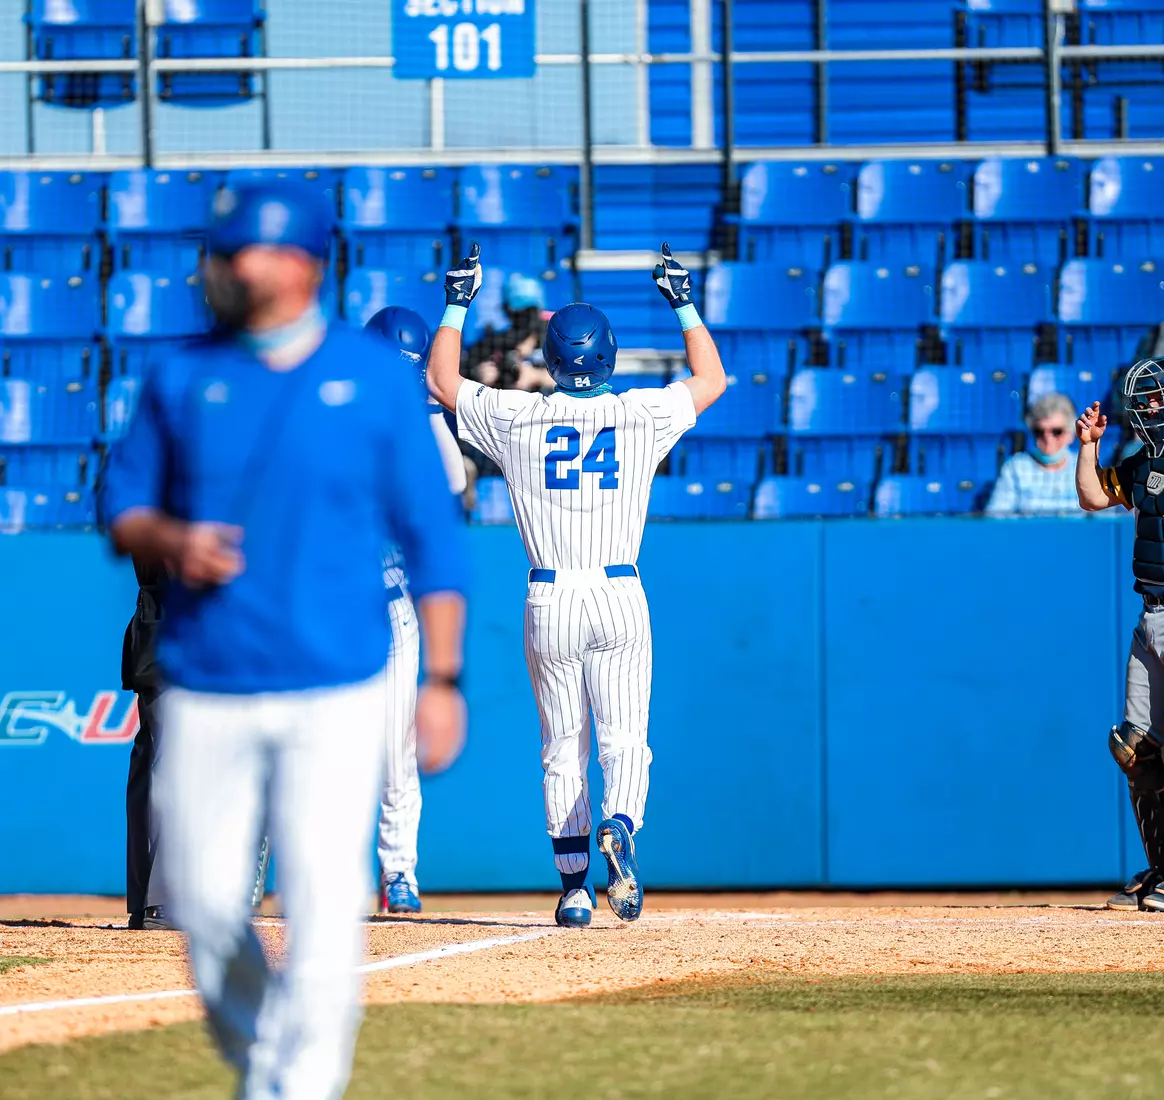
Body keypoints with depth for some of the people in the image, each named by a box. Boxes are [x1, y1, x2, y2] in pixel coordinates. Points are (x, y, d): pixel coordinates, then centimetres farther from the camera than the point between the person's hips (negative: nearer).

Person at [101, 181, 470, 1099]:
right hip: (204, 695, 3)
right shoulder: (184, 378, 6)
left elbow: (433, 536, 2)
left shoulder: (374, 379, -1)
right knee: (204, 904, 4)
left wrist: (443, 680, -3)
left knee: (325, 908, -12)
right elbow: (125, 506, 15)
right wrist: (170, 542, -9)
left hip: (336, 696, -3)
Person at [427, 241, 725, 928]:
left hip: (549, 601, 1)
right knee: (625, 741, 0)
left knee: (564, 750, 9)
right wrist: (684, 304, 23)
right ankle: (618, 828, -31)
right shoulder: (642, 415, -1)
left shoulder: (516, 419, -1)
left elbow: (443, 381, 15)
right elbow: (712, 381, 16)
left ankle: (574, 886, 6)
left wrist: (459, 305, 22)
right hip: (620, 600, -1)